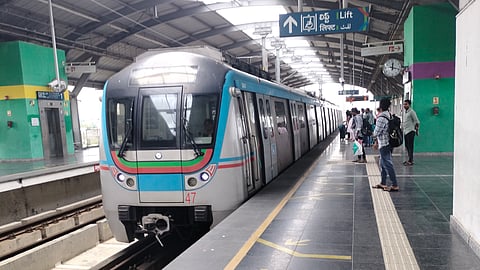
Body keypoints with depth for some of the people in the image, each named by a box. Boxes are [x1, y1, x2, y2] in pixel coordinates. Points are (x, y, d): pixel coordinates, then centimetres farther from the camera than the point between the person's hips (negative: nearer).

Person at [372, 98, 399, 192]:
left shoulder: (381, 118, -21)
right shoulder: (389, 115, 10)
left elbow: (376, 132, -17)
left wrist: (375, 139, 7)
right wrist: (377, 142, 19)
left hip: (384, 144, -10)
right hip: (387, 143, 10)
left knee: (387, 164, -5)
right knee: (383, 164, 17)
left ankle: (395, 185, -2)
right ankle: (383, 183, 26)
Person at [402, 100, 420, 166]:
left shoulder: (411, 112, -12)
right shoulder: (404, 111, 14)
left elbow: (417, 122, -12)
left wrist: (416, 130, -9)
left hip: (410, 131, -9)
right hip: (405, 131, 9)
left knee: (410, 146, -6)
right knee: (407, 146, 13)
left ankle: (410, 161, -2)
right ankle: (410, 159, 22)